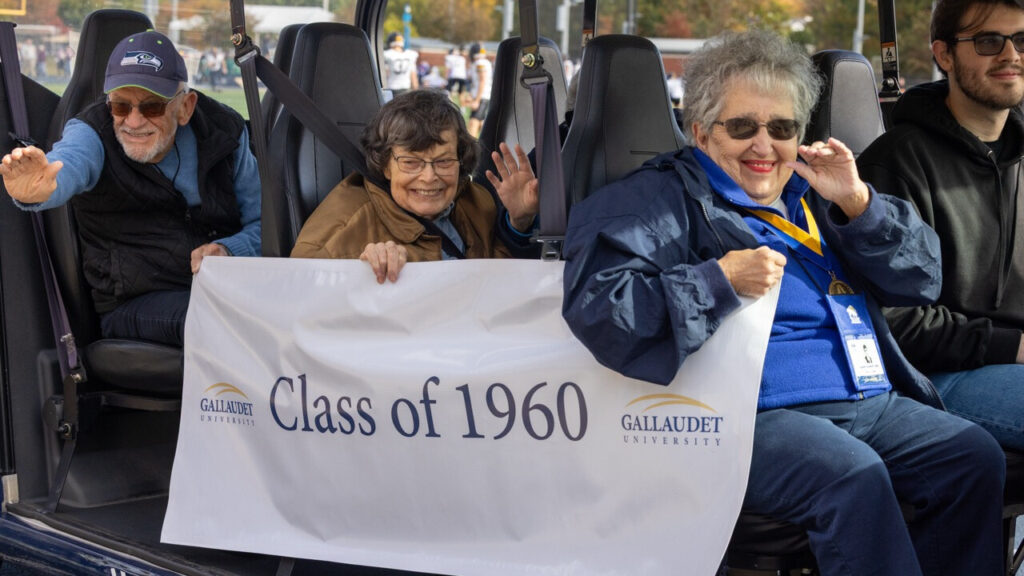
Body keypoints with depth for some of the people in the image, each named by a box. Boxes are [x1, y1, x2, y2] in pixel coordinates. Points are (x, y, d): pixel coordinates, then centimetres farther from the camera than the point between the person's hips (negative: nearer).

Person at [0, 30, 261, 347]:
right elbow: (68, 164, -32)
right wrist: (36, 190, -57)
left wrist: (228, 250, -15)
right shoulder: (93, 133, -6)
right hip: (135, 304, -3)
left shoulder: (222, 132, 2)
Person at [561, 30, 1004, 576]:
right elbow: (595, 306, -11)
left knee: (975, 454, -11)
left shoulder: (812, 193, 22)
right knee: (854, 475, -32)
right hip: (755, 417, -7)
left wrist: (856, 204, 2)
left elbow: (921, 279, 19)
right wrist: (719, 282, -17)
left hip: (871, 402, 7)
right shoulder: (665, 198, 3)